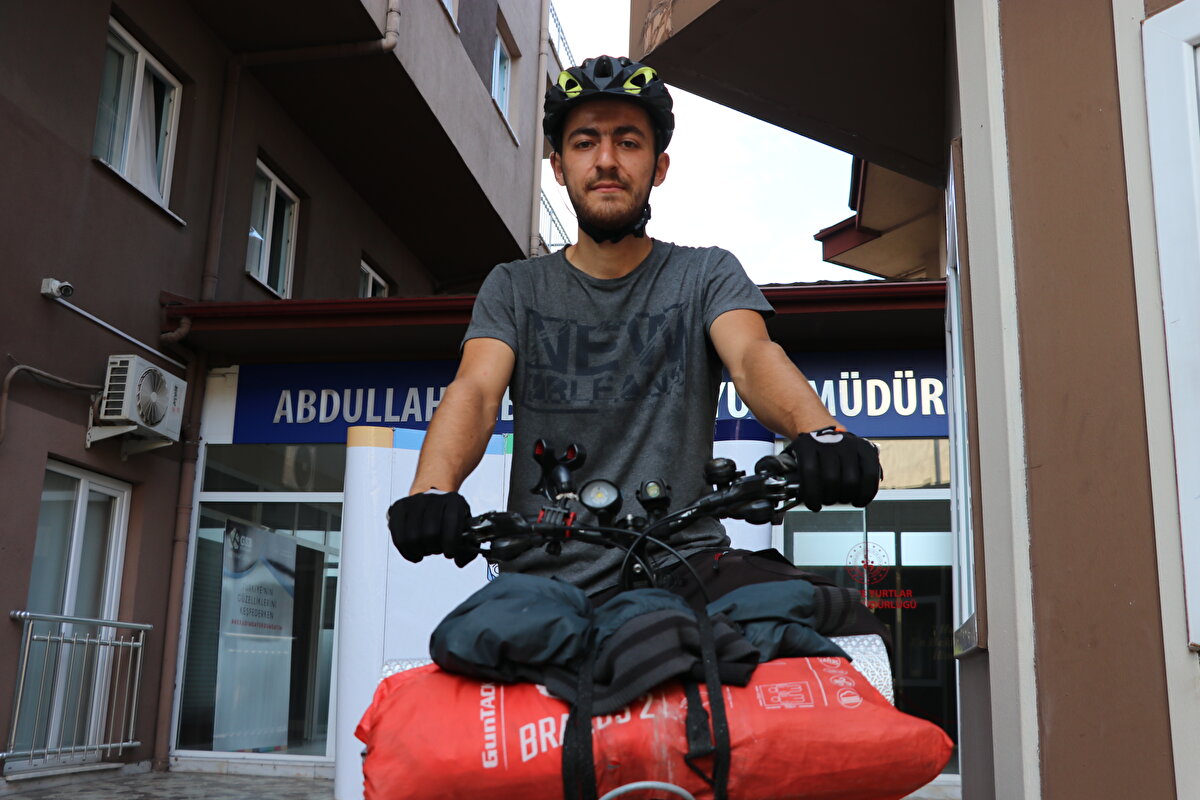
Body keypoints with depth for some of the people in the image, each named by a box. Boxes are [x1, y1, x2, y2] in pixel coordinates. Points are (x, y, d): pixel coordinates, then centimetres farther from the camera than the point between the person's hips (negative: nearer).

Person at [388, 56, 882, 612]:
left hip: (684, 567, -2)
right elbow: (475, 389, -5)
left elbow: (753, 357, -10)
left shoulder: (706, 274, 9)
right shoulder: (514, 288, 11)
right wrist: (432, 490, -27)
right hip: (545, 581, 2)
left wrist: (818, 433, -33)